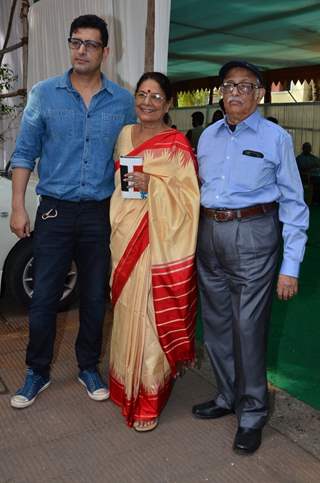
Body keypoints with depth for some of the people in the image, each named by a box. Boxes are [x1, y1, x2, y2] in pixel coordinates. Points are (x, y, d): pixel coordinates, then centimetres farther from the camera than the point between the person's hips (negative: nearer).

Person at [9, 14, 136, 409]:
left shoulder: (123, 102, 3)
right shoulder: (44, 94, 1)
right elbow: (24, 153, 2)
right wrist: (18, 207, -4)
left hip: (101, 214, 1)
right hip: (55, 210, -1)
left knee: (95, 298, 11)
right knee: (44, 298, 4)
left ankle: (88, 368, 30)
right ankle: (37, 372, 23)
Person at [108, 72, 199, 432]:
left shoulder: (176, 146, -8)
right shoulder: (124, 135, 12)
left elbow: (188, 198, -11)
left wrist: (152, 186, -23)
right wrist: (116, 235, 15)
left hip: (157, 242, -6)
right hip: (124, 238, 6)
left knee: (150, 316, -2)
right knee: (126, 311, 14)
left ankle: (149, 398, 13)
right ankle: (126, 386, 32)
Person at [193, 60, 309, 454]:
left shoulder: (275, 138, -2)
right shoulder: (208, 136, 12)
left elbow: (293, 204, -4)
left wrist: (291, 266, -9)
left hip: (252, 234, -5)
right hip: (209, 233, 6)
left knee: (248, 327, -3)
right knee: (216, 323, 13)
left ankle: (252, 414, 16)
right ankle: (228, 396, 33)